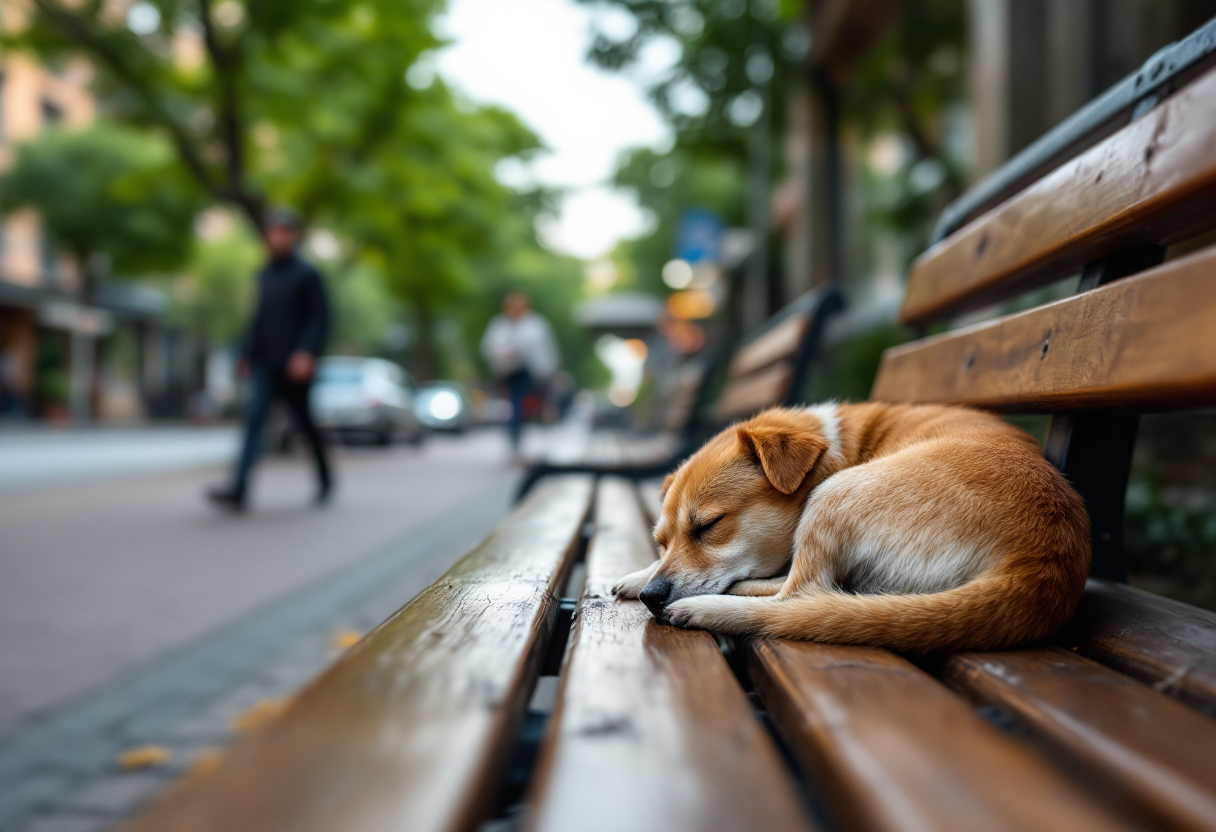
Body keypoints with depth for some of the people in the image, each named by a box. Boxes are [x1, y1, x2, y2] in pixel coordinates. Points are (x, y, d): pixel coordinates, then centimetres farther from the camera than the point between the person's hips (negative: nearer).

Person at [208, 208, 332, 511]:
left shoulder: (308, 275, -4)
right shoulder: (264, 275, 13)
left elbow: (319, 318, -10)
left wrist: (307, 353, -22)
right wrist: (247, 354, 19)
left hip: (294, 365, -4)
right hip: (265, 365, 4)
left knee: (303, 422, 8)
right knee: (254, 418, -10)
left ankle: (325, 478, 31)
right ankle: (238, 490, -17)